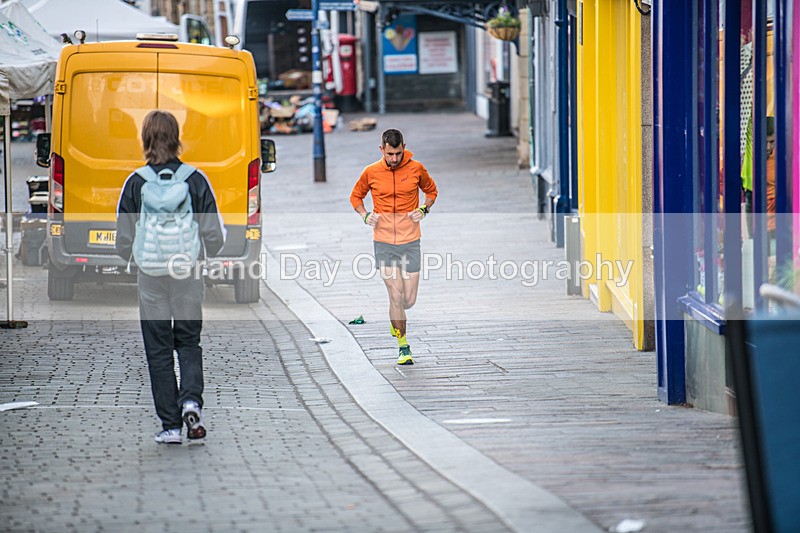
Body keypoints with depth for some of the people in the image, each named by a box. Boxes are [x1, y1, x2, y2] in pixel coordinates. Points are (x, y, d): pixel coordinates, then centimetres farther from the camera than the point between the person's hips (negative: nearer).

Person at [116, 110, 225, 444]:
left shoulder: (136, 183, -6)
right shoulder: (195, 179, -5)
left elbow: (124, 238, -1)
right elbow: (213, 232, -3)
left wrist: (129, 257, 20)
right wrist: (210, 254, 17)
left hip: (151, 275, -1)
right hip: (188, 273, 1)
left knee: (158, 350, 7)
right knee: (188, 342, 15)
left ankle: (170, 425, 5)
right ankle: (191, 401, -10)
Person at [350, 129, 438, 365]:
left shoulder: (416, 169, -1)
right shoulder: (371, 172, -2)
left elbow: (431, 191, 17)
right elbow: (356, 196, 15)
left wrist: (423, 209, -2)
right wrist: (366, 216, -3)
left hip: (410, 242, 1)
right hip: (384, 243, -1)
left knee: (409, 300, 1)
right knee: (396, 296, -8)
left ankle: (396, 319, 37)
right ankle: (403, 346, 5)